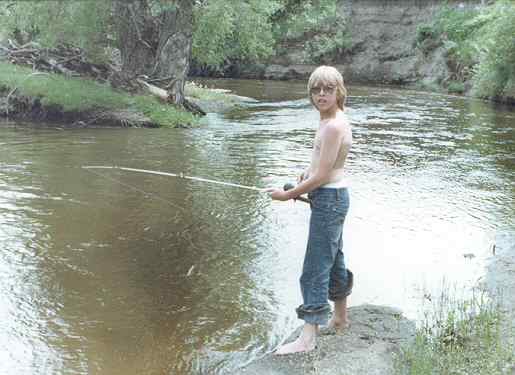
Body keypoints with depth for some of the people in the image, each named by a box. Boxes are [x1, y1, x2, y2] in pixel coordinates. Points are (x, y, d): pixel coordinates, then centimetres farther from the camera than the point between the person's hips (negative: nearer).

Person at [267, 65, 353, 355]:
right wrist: (307, 173, 7)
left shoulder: (333, 126, -22)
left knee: (316, 268, -7)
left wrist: (287, 195, -13)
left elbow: (322, 176, -21)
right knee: (333, 258, 21)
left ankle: (308, 338, -1)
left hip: (329, 198, -10)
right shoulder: (332, 120, 9)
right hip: (333, 197, 10)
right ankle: (340, 318, 38)